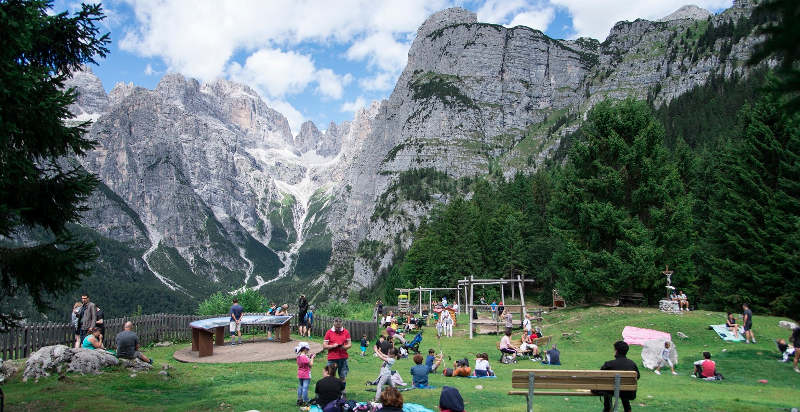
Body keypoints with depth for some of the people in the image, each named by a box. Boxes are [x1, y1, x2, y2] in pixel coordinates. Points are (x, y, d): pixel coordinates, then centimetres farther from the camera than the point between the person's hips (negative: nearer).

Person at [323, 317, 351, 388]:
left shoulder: (346, 332, 8)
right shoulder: (329, 332, 2)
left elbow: (349, 344, 10)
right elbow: (324, 346, 1)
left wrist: (345, 347, -11)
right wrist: (333, 346, -15)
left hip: (343, 358, 1)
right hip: (332, 359, -1)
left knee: (343, 377, 3)